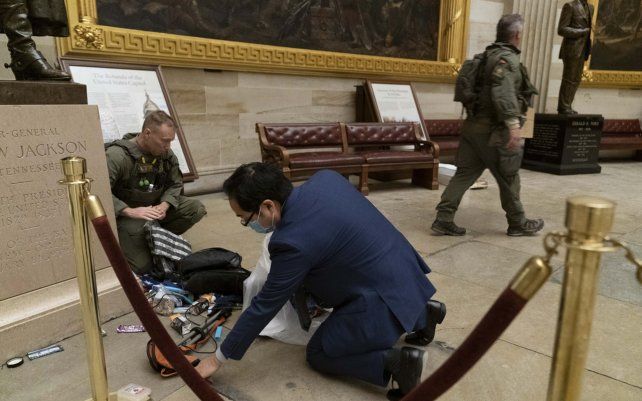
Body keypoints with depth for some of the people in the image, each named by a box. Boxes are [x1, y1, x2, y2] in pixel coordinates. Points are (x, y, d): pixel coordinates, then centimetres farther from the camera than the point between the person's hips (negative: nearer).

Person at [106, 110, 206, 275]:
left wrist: (164, 206, -14)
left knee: (196, 208, -11)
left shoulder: (167, 154, -4)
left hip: (157, 206, 6)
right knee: (143, 266, -18)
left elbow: (175, 184, 6)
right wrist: (130, 211, -35)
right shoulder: (117, 155, -23)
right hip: (125, 214, -6)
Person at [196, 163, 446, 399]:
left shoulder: (294, 241, -24)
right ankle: (421, 312, 22)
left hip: (384, 302, -8)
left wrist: (218, 359, 1)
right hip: (406, 274, 8)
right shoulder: (324, 178, -3)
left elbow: (265, 306, -14)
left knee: (318, 355, 12)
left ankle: (394, 362, -6)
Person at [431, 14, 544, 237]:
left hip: (474, 126, 8)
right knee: (509, 178, 6)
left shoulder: (489, 55, 17)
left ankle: (443, 219, 2)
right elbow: (503, 92, -26)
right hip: (493, 131, -8)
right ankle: (518, 223, 21)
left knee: (465, 173, 6)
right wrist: (513, 123, -32)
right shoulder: (507, 59, -11)